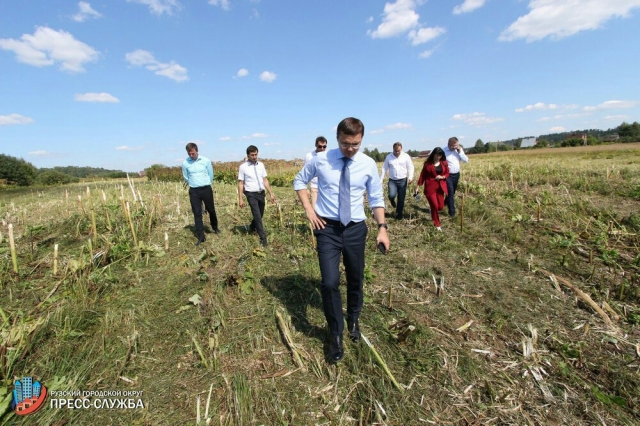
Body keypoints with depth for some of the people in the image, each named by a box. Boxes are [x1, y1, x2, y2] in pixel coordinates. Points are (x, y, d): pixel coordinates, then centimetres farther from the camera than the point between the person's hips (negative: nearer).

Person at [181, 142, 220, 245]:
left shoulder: (206, 160, -6)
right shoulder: (185, 163, -3)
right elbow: (186, 178, 10)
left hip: (206, 189, 0)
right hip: (194, 191, 1)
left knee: (211, 210, 13)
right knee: (197, 213, 2)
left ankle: (215, 227, 40)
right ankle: (201, 237, 8)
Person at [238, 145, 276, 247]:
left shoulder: (261, 165, 6)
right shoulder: (243, 167, -6)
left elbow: (265, 180, 7)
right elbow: (240, 183, -6)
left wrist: (271, 193, 4)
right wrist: (240, 199, -9)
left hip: (261, 193, 5)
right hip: (251, 194, -5)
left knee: (260, 214, 17)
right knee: (257, 215, -8)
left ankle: (252, 228, 46)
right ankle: (263, 238, 1)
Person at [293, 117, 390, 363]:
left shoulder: (368, 164, -4)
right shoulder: (320, 160, -6)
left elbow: (376, 199, 3)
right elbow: (299, 181, 9)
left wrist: (382, 227, -9)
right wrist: (309, 209, -2)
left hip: (356, 228, 2)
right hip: (327, 228, -1)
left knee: (355, 279, 16)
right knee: (329, 283, -8)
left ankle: (353, 320, 46)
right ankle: (336, 334, 18)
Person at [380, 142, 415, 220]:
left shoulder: (406, 156, -1)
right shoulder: (389, 157, 2)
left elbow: (410, 167, 1)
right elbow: (384, 168, 6)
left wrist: (410, 177, -13)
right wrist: (381, 179, 2)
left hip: (402, 180, 0)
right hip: (392, 180, 0)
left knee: (401, 199, 3)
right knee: (391, 195, -20)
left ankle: (399, 214, 20)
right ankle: (392, 200, 19)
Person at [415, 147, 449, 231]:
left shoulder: (444, 163, 4)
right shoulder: (427, 163, -5)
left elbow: (447, 173, 13)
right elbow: (422, 175, 0)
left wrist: (442, 177, -10)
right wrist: (418, 186, -2)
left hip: (441, 187, 4)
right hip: (430, 187, -3)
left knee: (440, 206, 3)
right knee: (435, 206, -4)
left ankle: (433, 211, 40)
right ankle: (437, 224, 15)